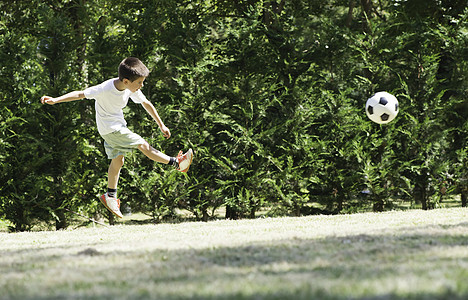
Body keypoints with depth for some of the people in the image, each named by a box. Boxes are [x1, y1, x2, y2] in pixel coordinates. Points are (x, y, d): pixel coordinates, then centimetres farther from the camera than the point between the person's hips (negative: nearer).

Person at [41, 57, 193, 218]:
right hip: (109, 128, -7)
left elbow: (146, 104, 3)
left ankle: (110, 196, 24)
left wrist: (162, 125, 9)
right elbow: (80, 94, -24)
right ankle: (177, 163, -4)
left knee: (117, 160, 12)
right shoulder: (105, 89, -31)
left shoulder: (132, 89, -11)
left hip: (118, 125, 7)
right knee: (143, 145, -11)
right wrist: (55, 100, -29)